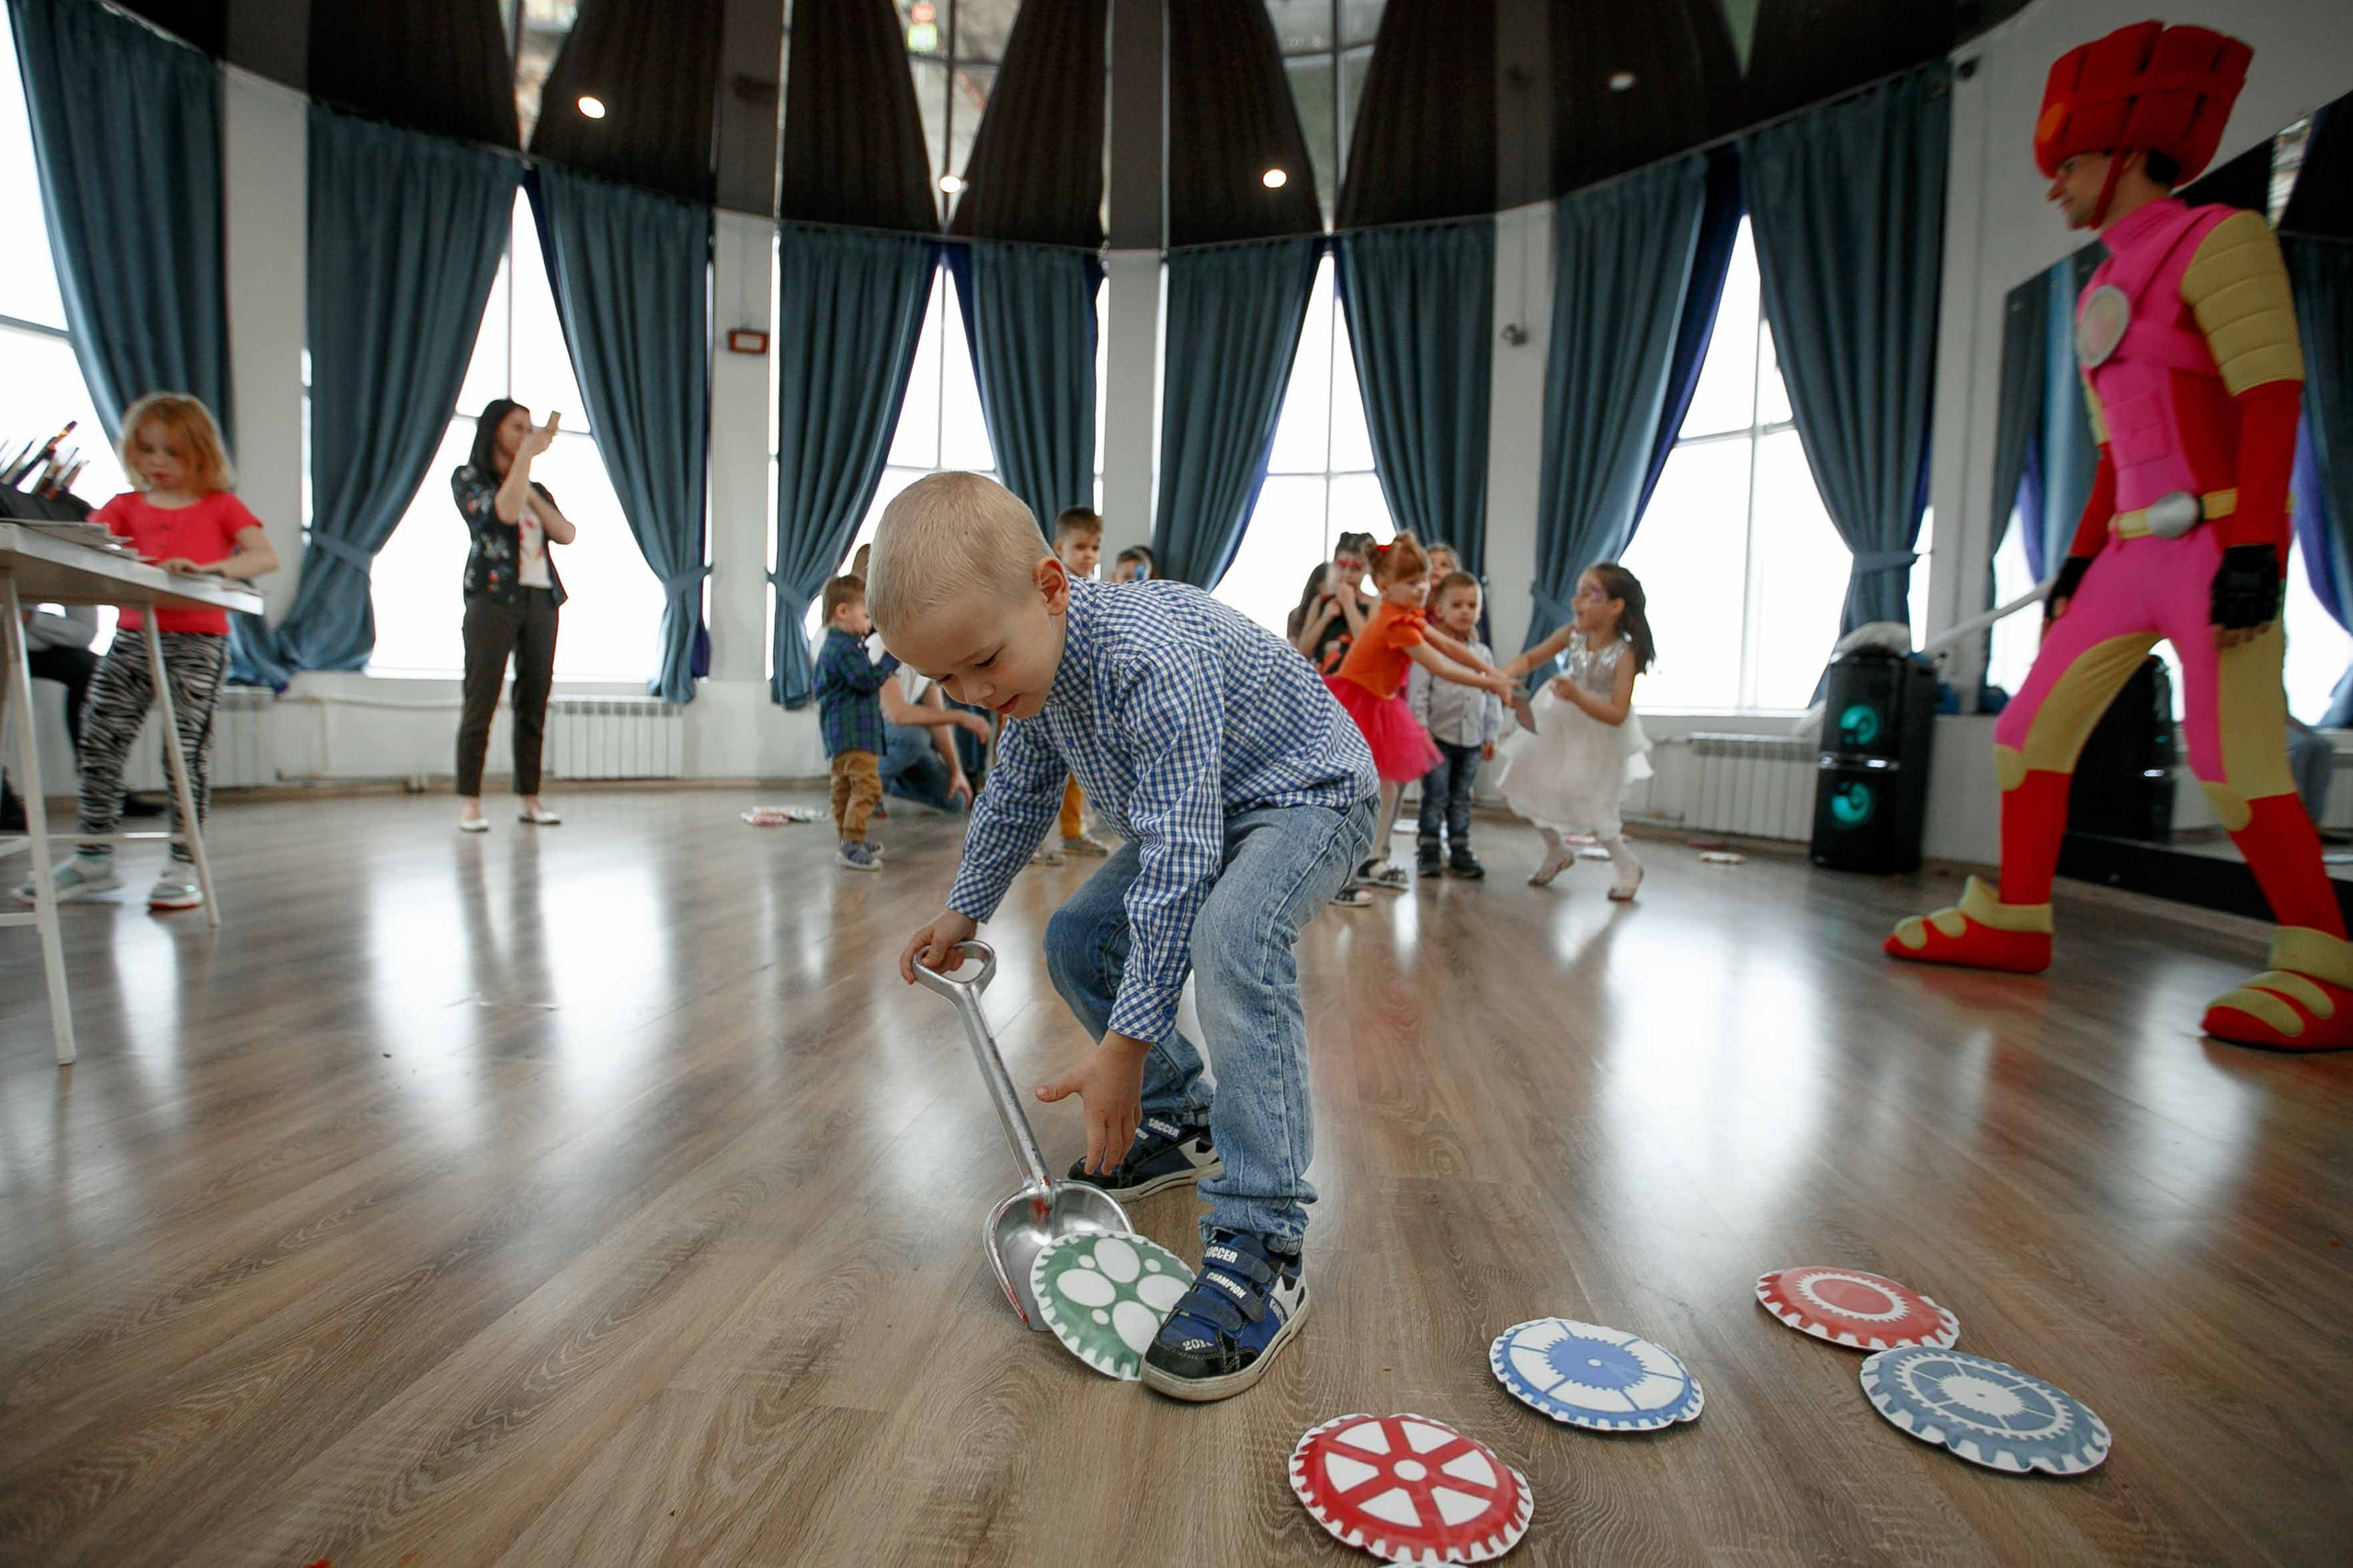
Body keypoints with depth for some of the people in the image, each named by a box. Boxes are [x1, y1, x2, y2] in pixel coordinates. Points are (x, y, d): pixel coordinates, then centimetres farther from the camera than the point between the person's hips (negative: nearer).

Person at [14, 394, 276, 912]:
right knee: (99, 741, 3)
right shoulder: (126, 507, 14)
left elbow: (265, 557, -8)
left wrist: (207, 567, -24)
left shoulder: (220, 506, 6)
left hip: (199, 640, -4)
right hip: (133, 635, 4)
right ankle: (94, 857, 14)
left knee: (189, 748, -4)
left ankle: (183, 865, 3)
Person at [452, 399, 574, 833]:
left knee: (534, 702, 3)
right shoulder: (468, 477, 7)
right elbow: (503, 512, -13)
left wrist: (533, 495, -2)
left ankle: (530, 799, 7)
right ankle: (469, 802, -4)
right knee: (481, 701, -7)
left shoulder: (536, 487, 21)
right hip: (494, 598, -5)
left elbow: (567, 534, 7)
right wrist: (527, 455, -9)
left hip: (541, 600, 5)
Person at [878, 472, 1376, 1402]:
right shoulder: (1033, 666, -9)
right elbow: (1017, 797, 9)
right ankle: (1181, 1125, 24)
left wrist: (1125, 1050, -33)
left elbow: (1177, 868, -38)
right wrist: (964, 911, 20)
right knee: (1076, 941, 6)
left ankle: (1259, 1249, -29)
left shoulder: (1154, 660, -38)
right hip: (1194, 814, 9)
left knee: (1229, 934, -36)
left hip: (1305, 795, -9)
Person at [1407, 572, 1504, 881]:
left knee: (1462, 799, 12)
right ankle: (1428, 853, 9)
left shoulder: (1483, 653, 10)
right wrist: (1420, 728, -15)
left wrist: (1491, 735, 11)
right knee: (1435, 797, -1)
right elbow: (1418, 692, -10)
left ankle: (1459, 852, 20)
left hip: (1472, 739, 5)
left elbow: (1492, 696, 13)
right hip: (1438, 736, -5)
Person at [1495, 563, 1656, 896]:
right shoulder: (1572, 634, -10)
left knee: (1586, 802, -5)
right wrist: (1503, 675, -21)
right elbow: (1531, 658, -1)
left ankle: (1627, 865, 21)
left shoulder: (1624, 654, -24)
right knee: (1527, 781, 7)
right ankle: (1557, 851, 30)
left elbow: (1617, 714, -28)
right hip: (1561, 725, 6)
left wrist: (1577, 697, -41)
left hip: (1600, 735, -6)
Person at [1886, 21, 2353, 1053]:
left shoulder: (2218, 239, -2)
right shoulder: (2105, 292, 21)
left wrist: (2256, 544, -22)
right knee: (2030, 729, 5)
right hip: (2131, 556, 8)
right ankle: (2012, 921, 14)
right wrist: (2080, 556, 17)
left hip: (2212, 544, -8)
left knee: (2233, 764, -15)